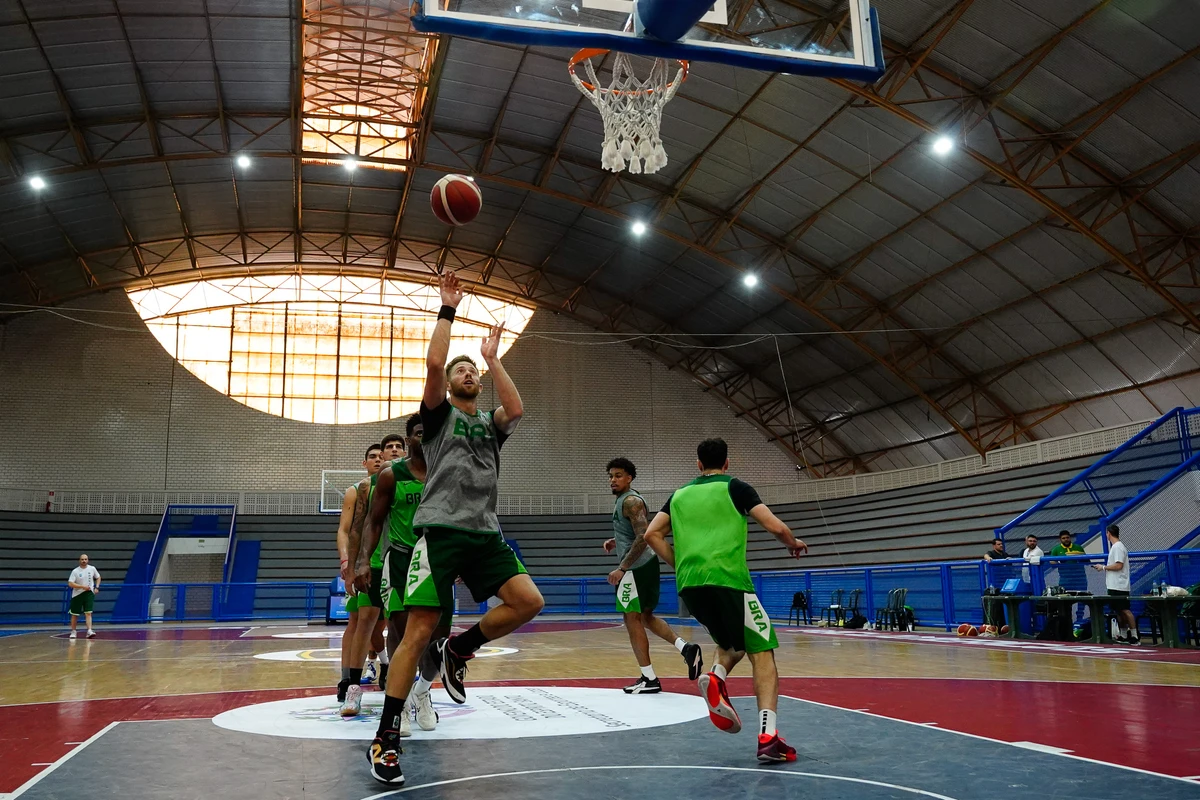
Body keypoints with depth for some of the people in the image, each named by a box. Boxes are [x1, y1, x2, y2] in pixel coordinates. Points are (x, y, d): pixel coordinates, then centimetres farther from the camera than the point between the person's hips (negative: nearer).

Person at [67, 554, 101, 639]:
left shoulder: (92, 569, 0)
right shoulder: (75, 571, -8)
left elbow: (98, 577, 16)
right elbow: (70, 584, -15)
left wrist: (96, 587, 3)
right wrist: (82, 586, -23)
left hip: (89, 593, 0)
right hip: (77, 594, 0)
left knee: (88, 613, -11)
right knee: (74, 614, 9)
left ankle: (89, 631, -18)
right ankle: (73, 631, 25)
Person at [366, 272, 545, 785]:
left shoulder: (490, 424, 20)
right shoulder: (439, 415, 11)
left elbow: (516, 410, -4)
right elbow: (434, 363, -8)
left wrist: (492, 357, 4)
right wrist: (447, 309, -1)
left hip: (485, 532, 5)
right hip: (441, 529, -5)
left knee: (529, 602, -12)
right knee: (419, 631, -10)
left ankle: (458, 651, 11)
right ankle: (386, 738, 0)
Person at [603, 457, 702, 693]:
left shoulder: (631, 501, -16)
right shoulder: (624, 499, 16)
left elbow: (643, 538, -25)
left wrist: (622, 568, -25)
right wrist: (616, 541, 16)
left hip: (637, 567, -10)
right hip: (644, 564, 10)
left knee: (632, 620, -3)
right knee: (645, 617, 17)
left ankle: (649, 680, 2)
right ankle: (686, 648, 7)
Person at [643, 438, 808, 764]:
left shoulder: (680, 494, 21)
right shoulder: (735, 487, 9)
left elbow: (652, 534, 13)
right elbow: (775, 526, 0)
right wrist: (793, 544, 21)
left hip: (689, 584, 5)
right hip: (727, 578, -5)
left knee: (731, 643, 26)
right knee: (761, 653, 2)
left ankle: (716, 678, -6)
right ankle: (768, 736, -13)